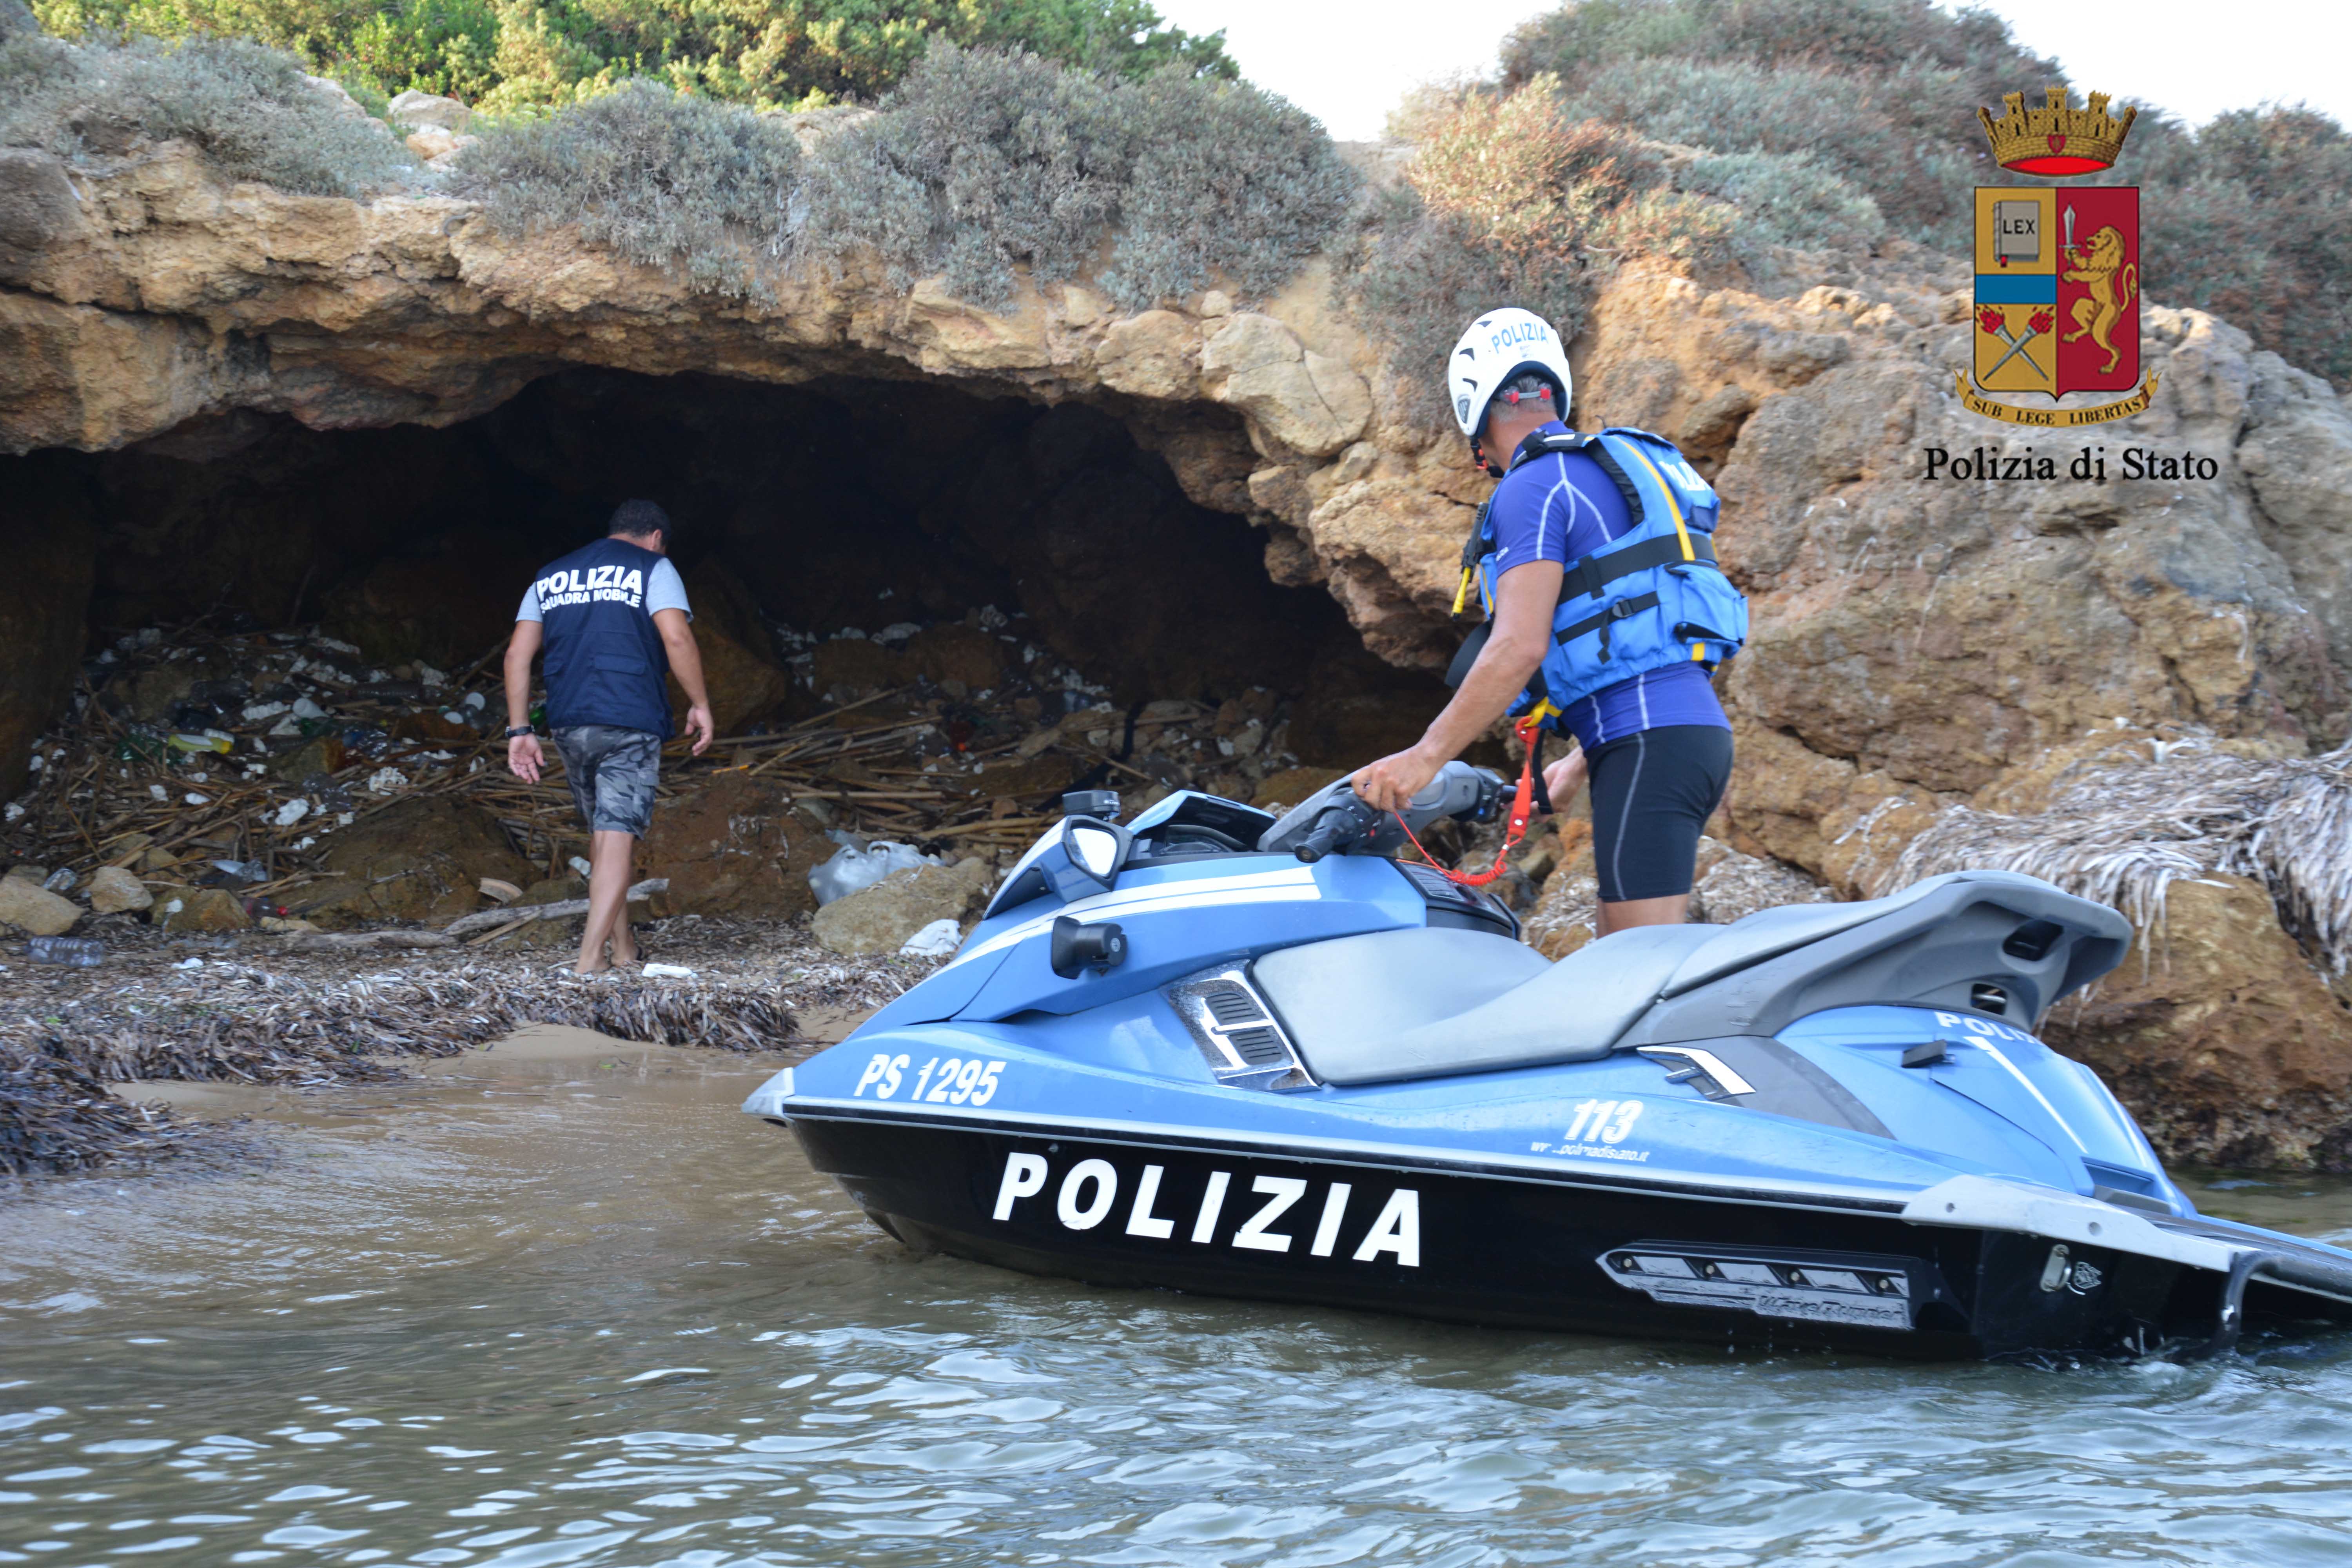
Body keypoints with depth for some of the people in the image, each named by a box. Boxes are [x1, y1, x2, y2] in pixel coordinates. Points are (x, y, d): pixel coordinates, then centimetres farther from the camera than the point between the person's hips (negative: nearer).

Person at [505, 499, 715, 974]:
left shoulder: (551, 577, 19)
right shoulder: (652, 568, 5)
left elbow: (518, 654, 11)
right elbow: (676, 637, -10)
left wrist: (520, 730, 10)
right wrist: (699, 704, -2)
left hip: (568, 725, 5)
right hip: (630, 722, -5)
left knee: (603, 834, 18)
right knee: (617, 836, -8)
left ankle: (623, 947, 24)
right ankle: (591, 956, -18)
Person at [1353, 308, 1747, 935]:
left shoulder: (1533, 487, -6)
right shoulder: (1616, 470, 24)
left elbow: (1519, 649, -17)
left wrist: (1424, 758, -14)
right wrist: (1581, 763, 34)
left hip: (1647, 742, -9)